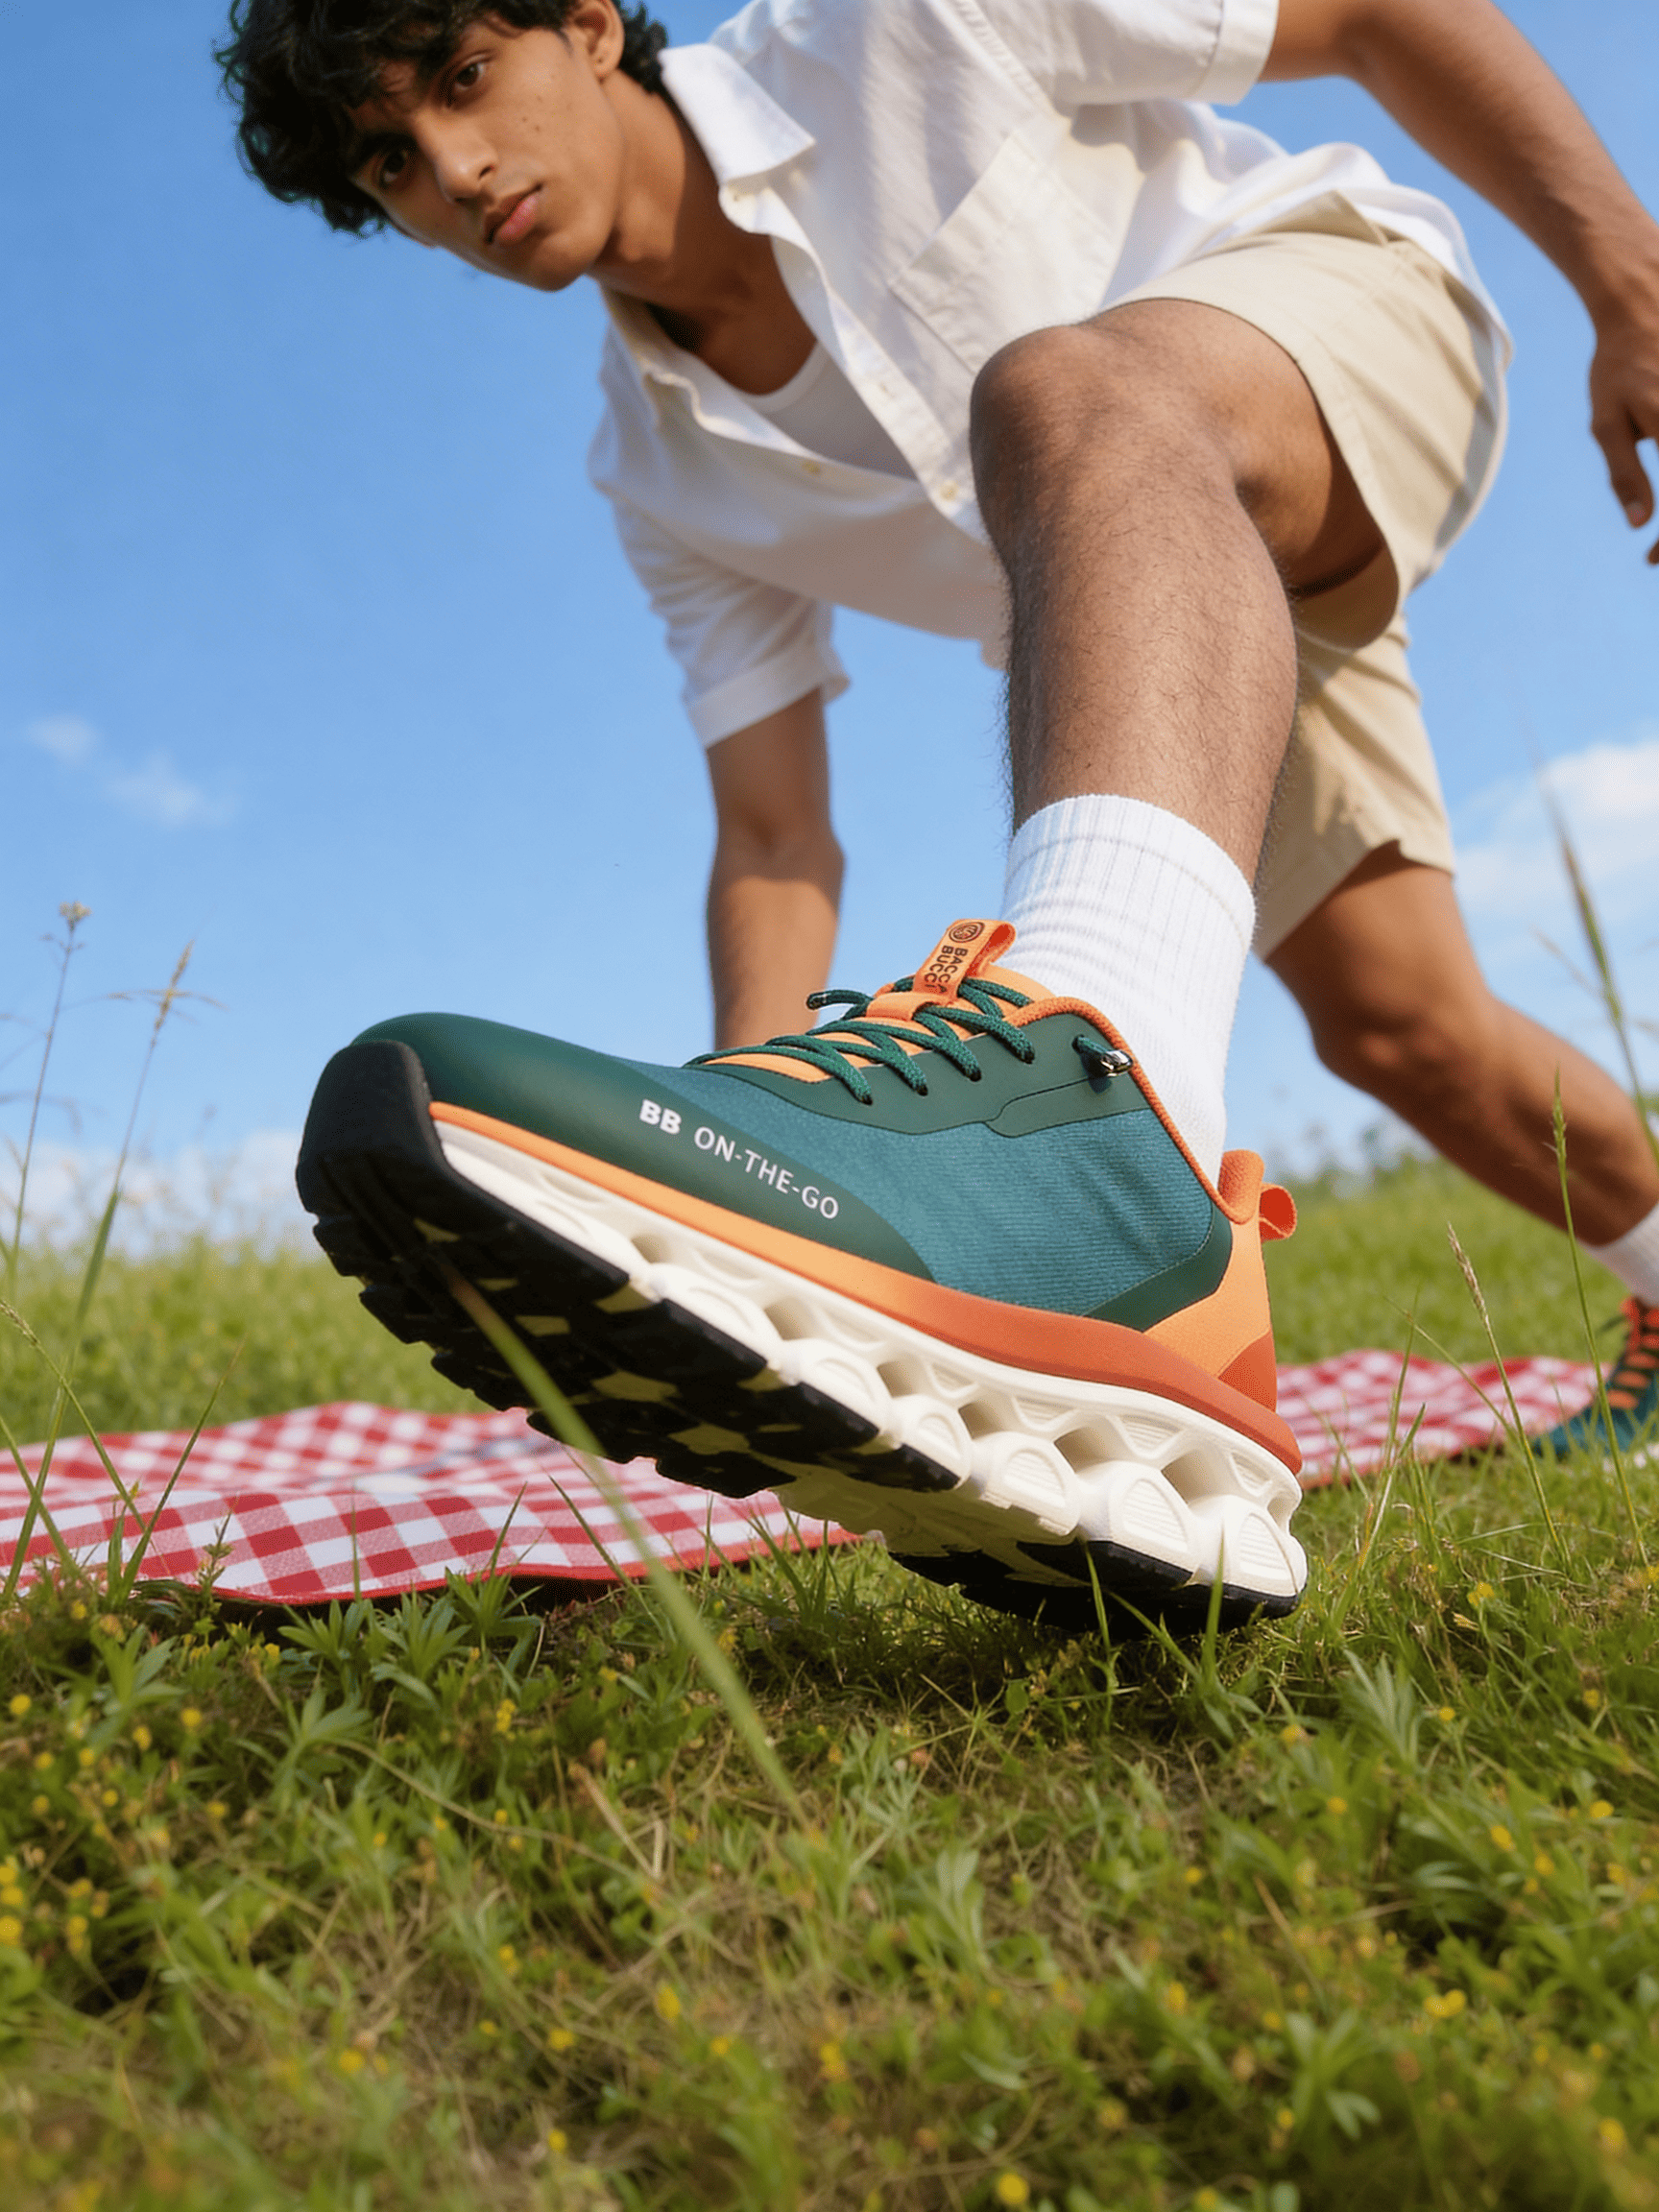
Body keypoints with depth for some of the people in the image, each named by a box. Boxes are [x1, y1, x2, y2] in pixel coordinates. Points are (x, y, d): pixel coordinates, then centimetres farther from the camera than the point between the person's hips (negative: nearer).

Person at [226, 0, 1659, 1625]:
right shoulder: (663, 476, -4)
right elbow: (775, 841, -7)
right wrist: (740, 1118, -19)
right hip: (1185, 615, 6)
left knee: (1065, 390, -37)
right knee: (1395, 1023, 1)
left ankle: (1089, 1144, -61)